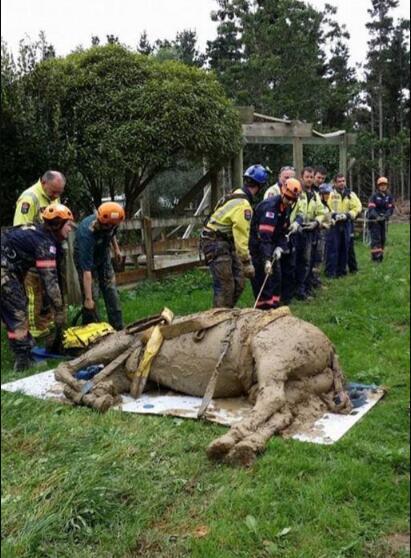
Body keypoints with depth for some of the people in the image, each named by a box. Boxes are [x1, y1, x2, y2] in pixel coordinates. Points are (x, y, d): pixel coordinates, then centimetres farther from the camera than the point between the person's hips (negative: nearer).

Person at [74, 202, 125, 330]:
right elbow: (87, 270, -39)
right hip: (86, 259, -5)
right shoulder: (87, 234, -41)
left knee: (111, 292, 4)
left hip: (103, 256, 5)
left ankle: (118, 329, 10)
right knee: (92, 296, -9)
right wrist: (88, 298, -36)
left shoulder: (111, 222, -25)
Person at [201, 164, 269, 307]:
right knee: (225, 286, -10)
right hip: (215, 244, -10)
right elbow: (242, 237, -22)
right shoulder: (243, 205, -22)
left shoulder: (237, 196, 9)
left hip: (225, 242, 10)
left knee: (238, 283, 10)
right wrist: (247, 263, -16)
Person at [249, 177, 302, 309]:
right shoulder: (270, 206, -28)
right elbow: (264, 236, -35)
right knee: (261, 276, -12)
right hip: (256, 243, -9)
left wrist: (280, 248, -9)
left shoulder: (287, 207, 1)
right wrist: (266, 260, -40)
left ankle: (274, 306, 20)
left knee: (276, 274, 11)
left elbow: (283, 230, 9)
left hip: (271, 244, 9)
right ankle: (264, 308, -6)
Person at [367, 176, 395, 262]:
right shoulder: (374, 196, -6)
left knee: (383, 238, 8)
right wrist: (376, 216, -32)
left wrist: (385, 216, -20)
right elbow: (371, 208, -16)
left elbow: (391, 208, -1)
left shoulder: (389, 197, 6)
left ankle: (380, 255, 17)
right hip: (374, 220, -5)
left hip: (383, 220, 5)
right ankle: (375, 255, -16)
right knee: (376, 238, -12)